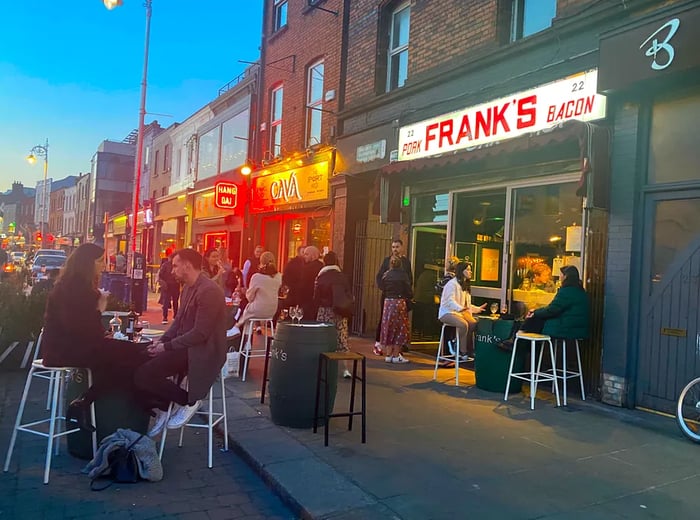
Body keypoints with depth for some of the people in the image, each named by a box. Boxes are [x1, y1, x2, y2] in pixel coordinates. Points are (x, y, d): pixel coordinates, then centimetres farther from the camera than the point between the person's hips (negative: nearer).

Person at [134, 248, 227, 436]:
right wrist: (162, 341, 0)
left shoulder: (208, 291, -21)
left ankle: (188, 401, -1)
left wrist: (167, 346, -17)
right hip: (186, 346, 10)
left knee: (142, 375, -17)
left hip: (202, 352, -10)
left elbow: (200, 333, -23)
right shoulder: (188, 288, 12)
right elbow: (178, 321, 16)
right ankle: (162, 409, 17)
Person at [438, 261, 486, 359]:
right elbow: (450, 301, -23)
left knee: (473, 323, -21)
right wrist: (461, 308, -41)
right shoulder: (452, 284, -11)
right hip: (448, 312, -8)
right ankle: (463, 351, -23)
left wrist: (476, 309, 6)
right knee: (464, 324, -33)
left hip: (460, 312, 8)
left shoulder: (465, 285, 19)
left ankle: (470, 349, -14)